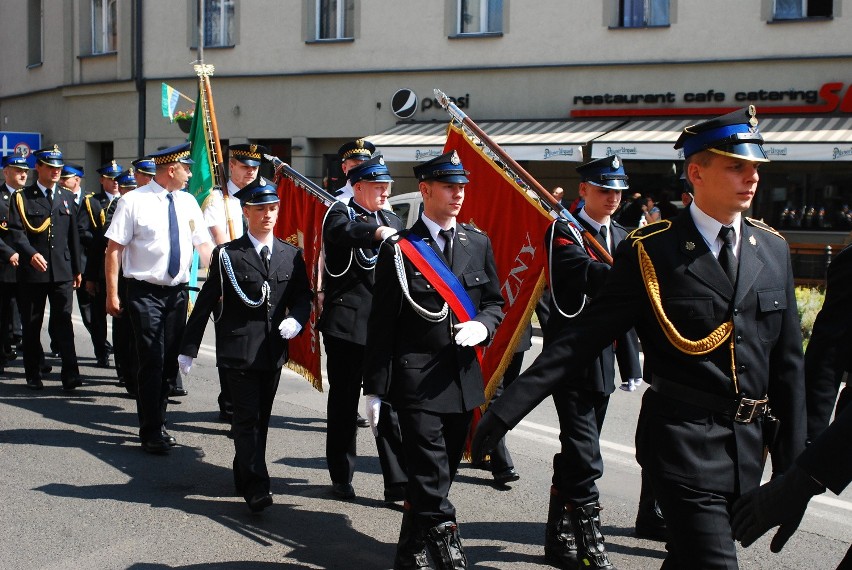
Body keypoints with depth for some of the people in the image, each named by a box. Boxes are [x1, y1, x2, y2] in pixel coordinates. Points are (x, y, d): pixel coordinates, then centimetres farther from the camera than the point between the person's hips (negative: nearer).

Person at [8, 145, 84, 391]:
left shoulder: (67, 197, 14)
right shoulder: (22, 197, 2)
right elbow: (16, 231, -9)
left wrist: (77, 269, 14)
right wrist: (31, 253, -27)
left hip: (62, 271, 2)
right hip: (32, 271, -2)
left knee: (63, 321, -5)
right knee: (32, 324, 6)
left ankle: (70, 374, -8)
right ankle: (34, 373, 16)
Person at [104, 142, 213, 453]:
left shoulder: (188, 202, 8)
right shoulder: (134, 201, -8)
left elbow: (204, 245, 8)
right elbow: (114, 249, -8)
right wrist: (112, 294, -12)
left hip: (178, 292, 6)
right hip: (145, 292, -5)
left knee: (170, 361, 12)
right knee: (153, 361, -6)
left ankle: (157, 424, 27)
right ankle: (151, 433, 5)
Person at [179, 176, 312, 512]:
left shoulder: (292, 255, 9)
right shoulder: (227, 255, 0)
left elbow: (303, 296, 15)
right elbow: (205, 303, 1)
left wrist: (296, 319, -8)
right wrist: (188, 349, 0)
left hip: (273, 353, 4)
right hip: (238, 352, -4)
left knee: (260, 420, 11)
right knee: (247, 419, -7)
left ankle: (245, 478, 26)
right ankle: (257, 487, -7)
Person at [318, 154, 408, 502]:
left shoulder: (393, 221, 16)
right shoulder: (341, 213, -1)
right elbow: (339, 232, -27)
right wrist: (377, 231, -41)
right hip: (347, 326, -4)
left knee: (391, 403, 1)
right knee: (344, 402, 8)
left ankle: (398, 482, 5)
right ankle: (341, 477, 21)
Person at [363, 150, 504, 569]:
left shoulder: (478, 244, 8)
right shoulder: (399, 249, -5)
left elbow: (494, 302, 16)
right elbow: (382, 325, -4)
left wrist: (483, 326, -8)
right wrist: (375, 389, -5)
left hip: (464, 378, 5)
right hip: (417, 380, -5)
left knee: (440, 474, 14)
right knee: (432, 478, -9)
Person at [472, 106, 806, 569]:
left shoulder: (773, 248, 7)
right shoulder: (651, 249, -8)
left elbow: (787, 361, 10)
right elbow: (583, 336, -10)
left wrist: (792, 460, 10)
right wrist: (509, 406, -17)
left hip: (748, 444, 5)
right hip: (684, 440, -5)